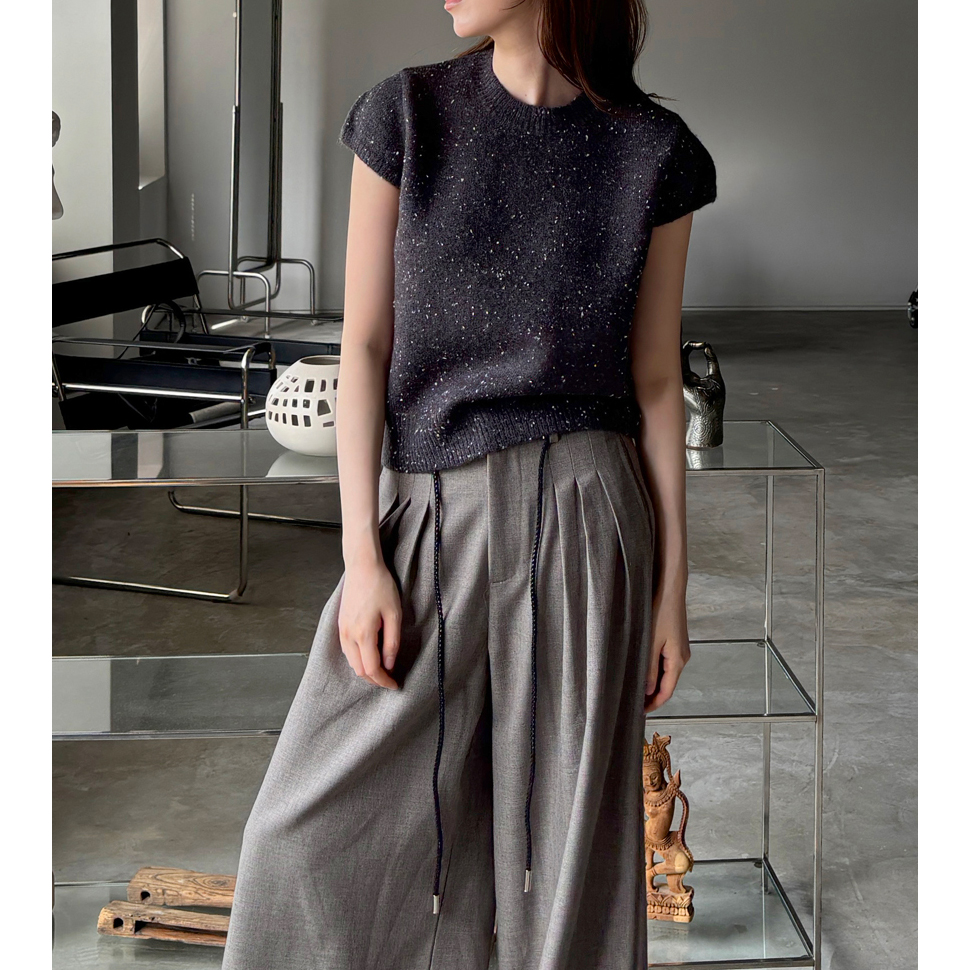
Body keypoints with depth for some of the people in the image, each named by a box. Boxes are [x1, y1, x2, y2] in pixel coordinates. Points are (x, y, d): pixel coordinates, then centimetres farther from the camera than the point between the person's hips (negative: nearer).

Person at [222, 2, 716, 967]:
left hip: (579, 514, -1)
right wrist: (363, 555, -6)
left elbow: (655, 381, 4)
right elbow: (365, 343, 0)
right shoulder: (408, 114, 0)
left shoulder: (654, 150, 0)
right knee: (311, 828, 3)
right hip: (425, 516, 2)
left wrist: (673, 583, 3)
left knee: (566, 829, 7)